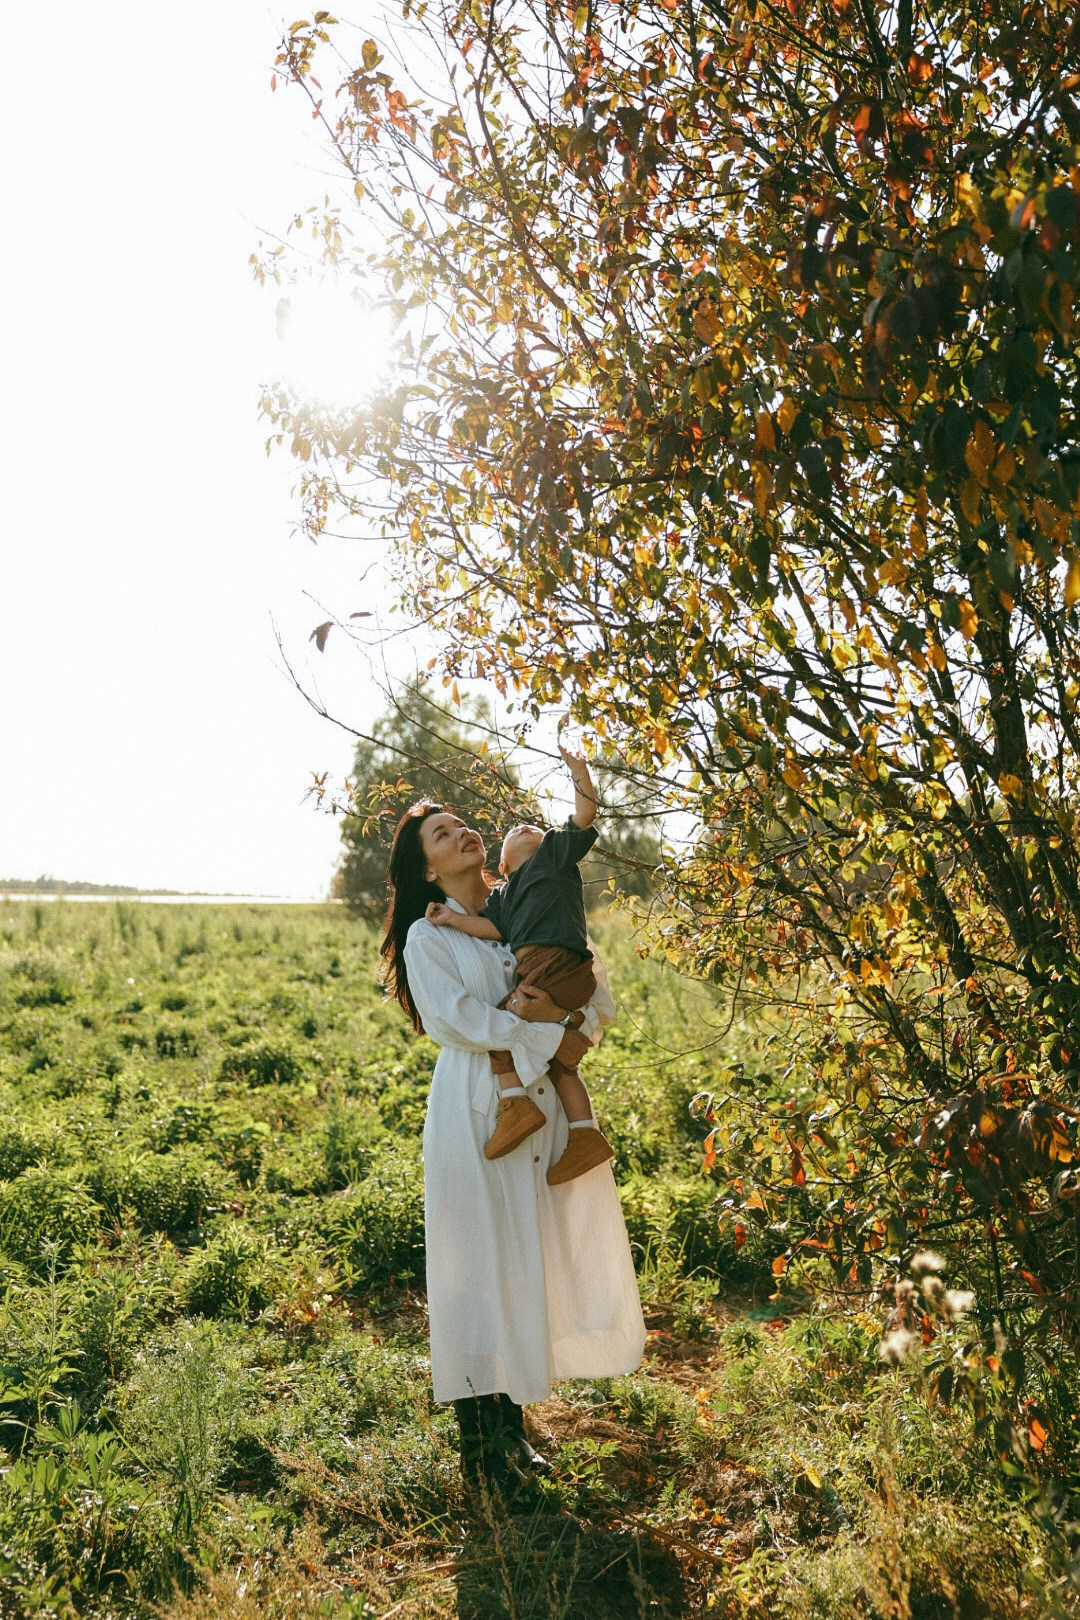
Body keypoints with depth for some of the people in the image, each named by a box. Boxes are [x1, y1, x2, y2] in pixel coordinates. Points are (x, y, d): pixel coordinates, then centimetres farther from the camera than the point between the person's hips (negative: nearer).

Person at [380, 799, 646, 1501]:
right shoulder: (427, 937, 1)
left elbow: (600, 1000, 10)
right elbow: (455, 1018, -15)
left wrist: (572, 1018, -12)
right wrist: (547, 1038, -14)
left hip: (548, 1103, 5)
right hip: (479, 1113, -5)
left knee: (545, 1264, 9)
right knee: (485, 1267, -1)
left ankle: (514, 1429, 26)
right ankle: (484, 1446, 13)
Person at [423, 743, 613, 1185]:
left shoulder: (554, 850, 14)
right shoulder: (502, 894, 27)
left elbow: (585, 815, 1)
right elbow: (495, 928, 8)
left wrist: (578, 771, -7)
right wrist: (453, 918, -1)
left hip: (556, 964, -8)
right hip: (535, 972, 8)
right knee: (557, 1059, 9)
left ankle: (516, 1103, -17)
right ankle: (584, 1134, 13)